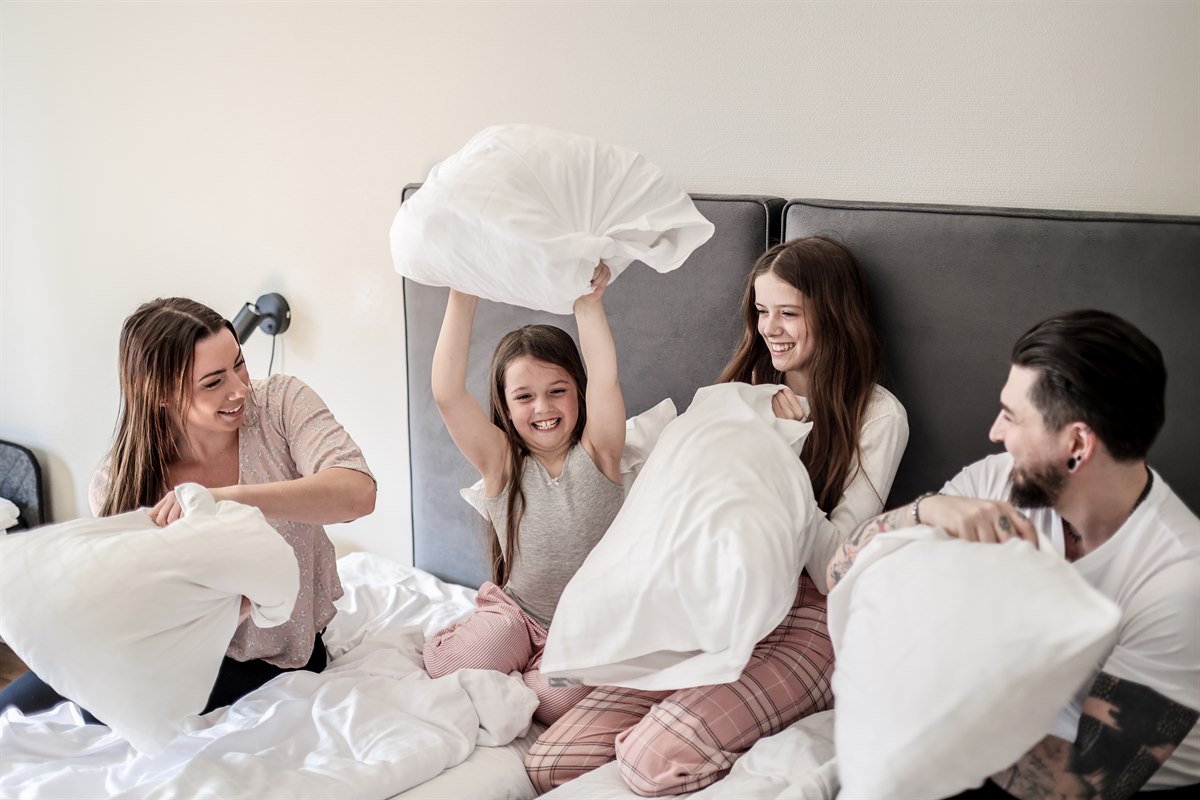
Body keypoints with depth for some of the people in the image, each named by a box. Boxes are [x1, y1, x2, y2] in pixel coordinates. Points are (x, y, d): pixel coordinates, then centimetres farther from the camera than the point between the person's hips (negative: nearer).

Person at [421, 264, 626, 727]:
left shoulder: (595, 454, -6)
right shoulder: (501, 462, -6)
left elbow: (605, 382, -25)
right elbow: (447, 394, -21)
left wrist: (589, 303, -34)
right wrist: (462, 300, -30)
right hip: (517, 613, 1)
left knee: (559, 697, -28)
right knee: (450, 665, -25)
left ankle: (527, 681, 6)